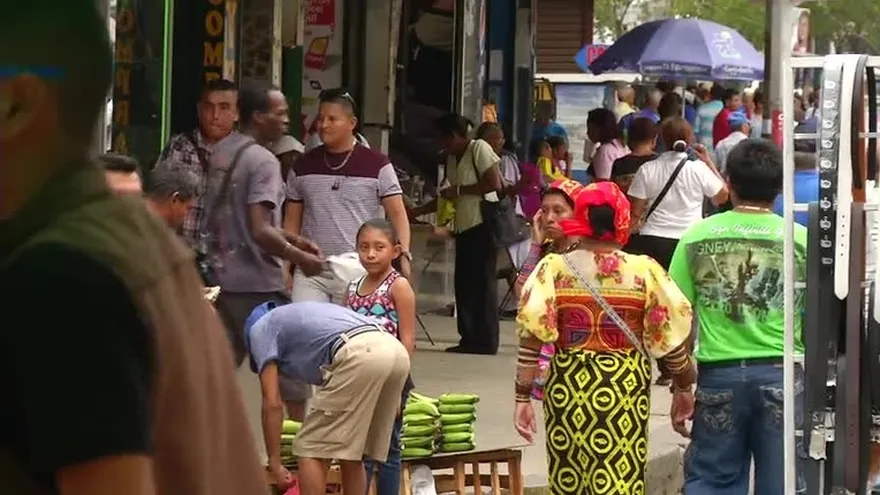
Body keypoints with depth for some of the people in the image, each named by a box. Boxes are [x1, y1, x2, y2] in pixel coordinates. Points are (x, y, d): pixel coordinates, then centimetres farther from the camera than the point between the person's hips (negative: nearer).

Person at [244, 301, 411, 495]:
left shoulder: (260, 329, 21)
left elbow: (272, 403, 11)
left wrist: (274, 463, 16)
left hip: (359, 357, -8)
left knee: (311, 451, 4)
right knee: (351, 453, 19)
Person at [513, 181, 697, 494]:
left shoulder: (554, 269, -4)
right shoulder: (644, 272, -4)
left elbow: (532, 337, -9)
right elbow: (669, 338, -2)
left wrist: (523, 398, -3)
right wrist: (683, 389, 12)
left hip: (568, 388, 1)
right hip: (626, 388, -1)